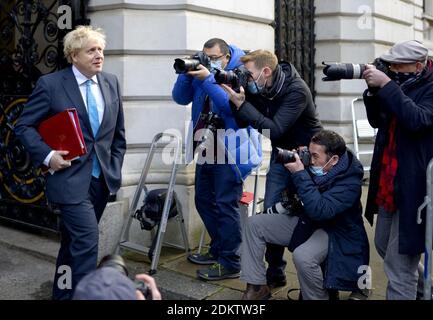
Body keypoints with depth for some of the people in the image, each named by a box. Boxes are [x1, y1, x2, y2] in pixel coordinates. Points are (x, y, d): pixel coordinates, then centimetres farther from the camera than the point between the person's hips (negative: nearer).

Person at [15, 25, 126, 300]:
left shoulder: (111, 83, 7)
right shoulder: (50, 84, -8)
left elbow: (118, 133, 14)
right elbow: (24, 126, -2)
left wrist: (115, 168, 10)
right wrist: (47, 155, -14)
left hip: (102, 179, 5)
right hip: (71, 180, -5)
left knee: (74, 241, 18)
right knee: (87, 243, -12)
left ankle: (63, 292, 35)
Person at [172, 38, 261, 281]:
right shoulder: (203, 73, 11)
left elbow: (232, 104, -24)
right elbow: (181, 98, 5)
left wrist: (207, 80, -26)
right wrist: (187, 73, -10)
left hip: (230, 150, -8)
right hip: (207, 148, 8)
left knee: (226, 205, -7)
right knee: (204, 201, 15)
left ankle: (230, 264, 2)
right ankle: (218, 250, 31)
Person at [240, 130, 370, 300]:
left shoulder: (349, 181, -26)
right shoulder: (313, 166, -8)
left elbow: (320, 211, -39)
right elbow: (293, 191, 7)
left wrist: (300, 174, -35)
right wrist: (292, 161, -13)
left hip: (334, 231, -7)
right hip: (306, 221, 8)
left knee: (302, 256, -37)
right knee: (254, 223, -2)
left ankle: (318, 296, -7)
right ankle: (257, 287, 3)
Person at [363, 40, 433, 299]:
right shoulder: (401, 85, 11)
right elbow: (377, 121, 14)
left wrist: (386, 86, -25)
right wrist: (374, 90, -2)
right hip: (388, 182, 9)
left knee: (399, 260, -4)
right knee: (384, 246, 22)